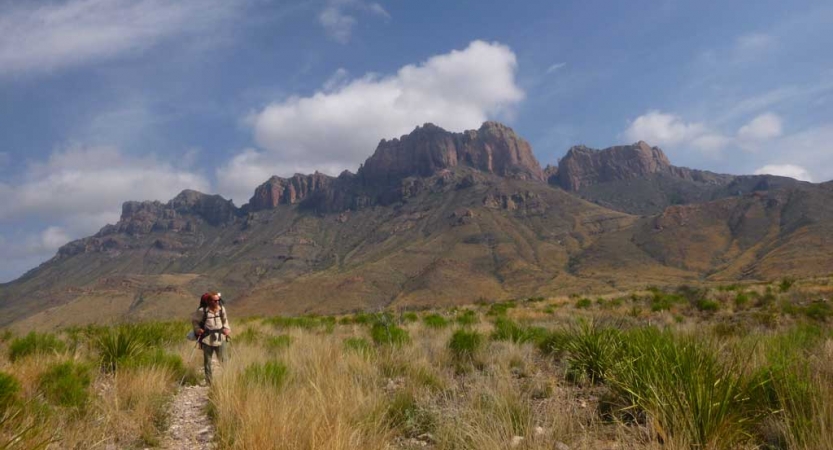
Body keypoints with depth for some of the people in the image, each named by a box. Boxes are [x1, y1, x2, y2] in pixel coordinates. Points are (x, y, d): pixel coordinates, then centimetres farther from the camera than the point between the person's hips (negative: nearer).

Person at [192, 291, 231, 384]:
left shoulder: (222, 308, -1)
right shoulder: (202, 311, -10)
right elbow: (194, 320, 6)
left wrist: (227, 328, 1)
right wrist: (198, 329, -7)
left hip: (220, 338, 2)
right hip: (207, 339, -2)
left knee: (223, 360, 2)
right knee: (207, 362, 8)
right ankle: (208, 382, 19)